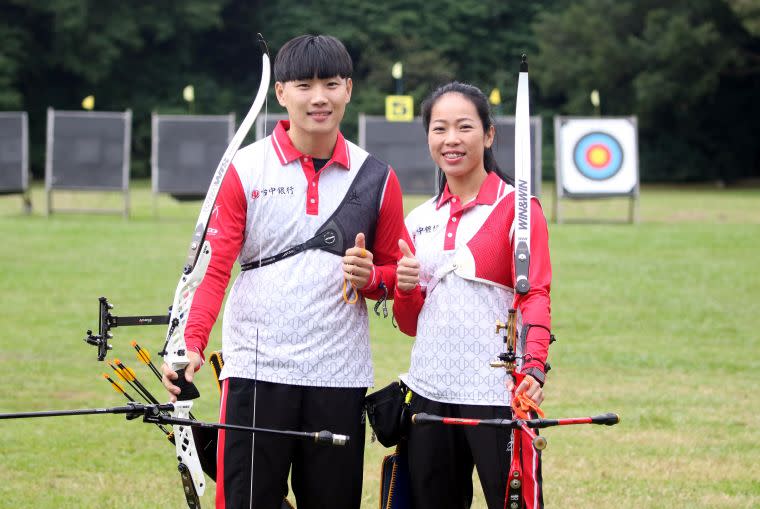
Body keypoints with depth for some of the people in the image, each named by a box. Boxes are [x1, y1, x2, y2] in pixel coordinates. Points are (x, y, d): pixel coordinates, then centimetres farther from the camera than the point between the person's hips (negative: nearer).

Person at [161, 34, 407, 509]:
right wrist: (192, 344, -17)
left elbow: (396, 271, 16)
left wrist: (372, 277, -8)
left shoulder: (376, 179, 7)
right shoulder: (246, 169, 1)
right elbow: (214, 266, -3)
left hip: (340, 376, 2)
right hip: (256, 372, -2)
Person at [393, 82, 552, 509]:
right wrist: (405, 289, -3)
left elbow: (536, 296, -9)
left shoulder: (517, 208, -1)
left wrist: (534, 365, -25)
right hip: (429, 393, 5)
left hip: (497, 393, -5)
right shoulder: (420, 220, 15)